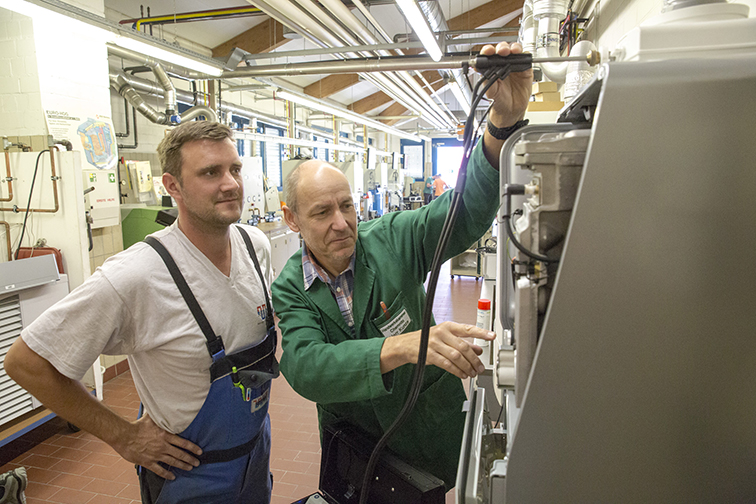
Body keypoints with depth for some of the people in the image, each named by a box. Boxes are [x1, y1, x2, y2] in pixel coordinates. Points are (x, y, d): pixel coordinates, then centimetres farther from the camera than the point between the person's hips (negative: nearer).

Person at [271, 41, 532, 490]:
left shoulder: (391, 240, -17)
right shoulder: (289, 289, -16)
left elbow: (468, 210, -28)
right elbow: (304, 368, -32)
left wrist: (506, 118, -45)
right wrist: (402, 346, -49)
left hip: (431, 428, 0)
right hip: (353, 441, 1)